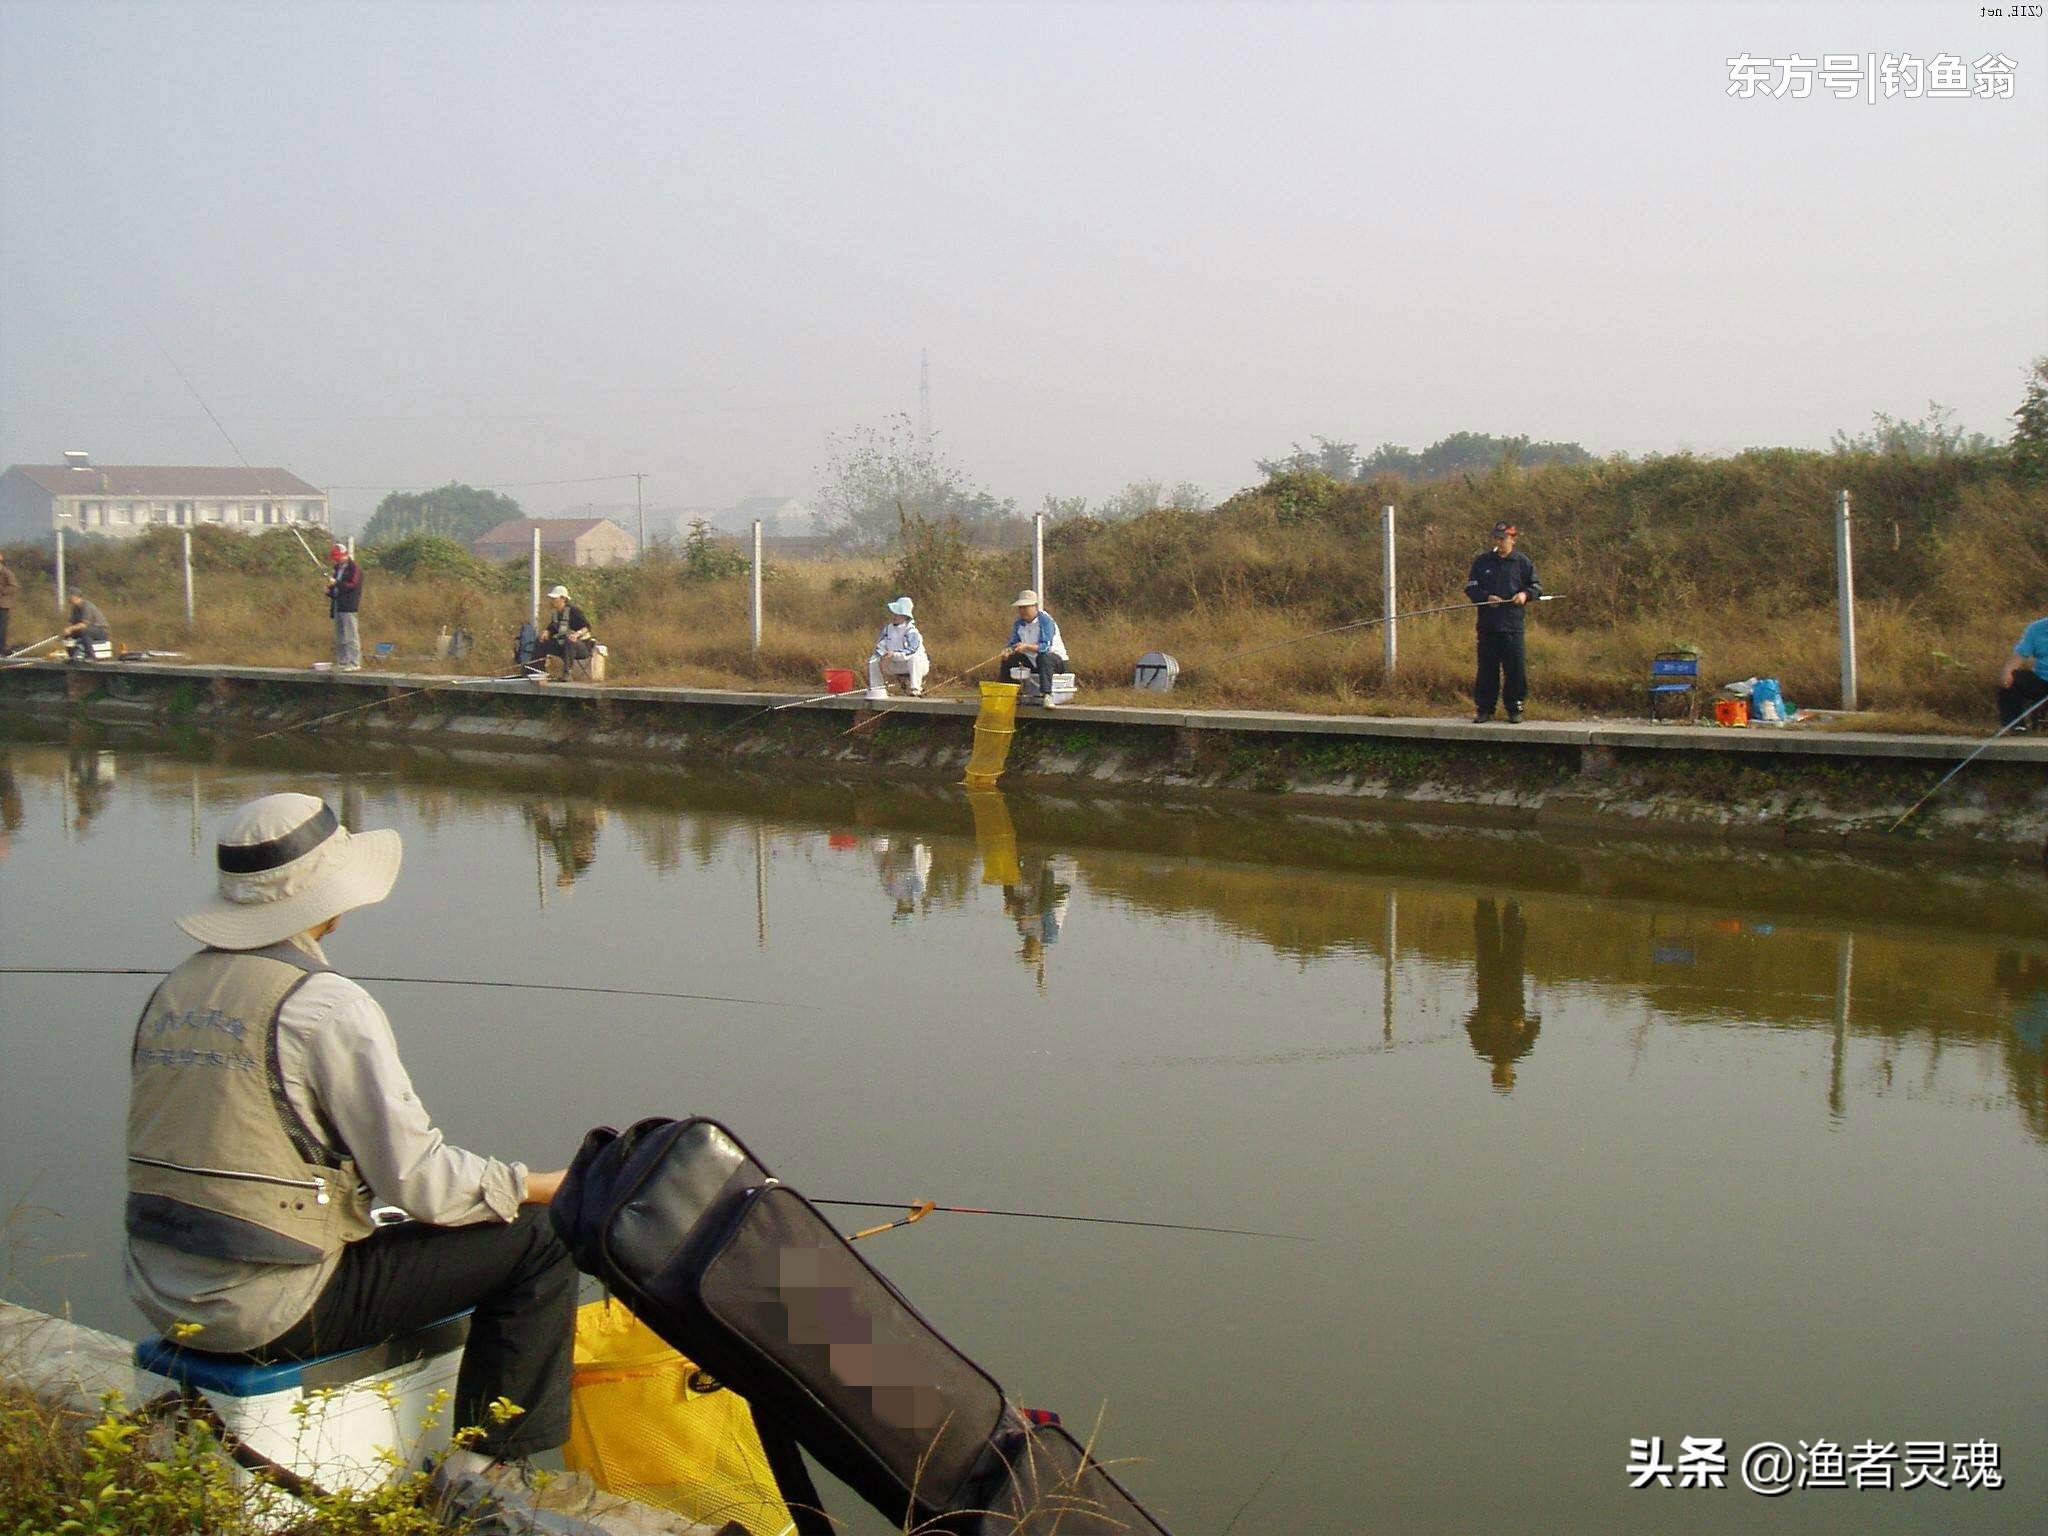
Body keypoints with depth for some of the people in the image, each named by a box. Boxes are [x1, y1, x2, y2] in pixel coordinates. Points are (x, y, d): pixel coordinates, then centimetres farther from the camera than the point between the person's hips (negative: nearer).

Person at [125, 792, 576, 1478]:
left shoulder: (171, 992, 7)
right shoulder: (324, 1004, -16)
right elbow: (419, 1180, -17)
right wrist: (541, 1186, -1)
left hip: (163, 1296, 8)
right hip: (272, 1312, -8)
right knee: (536, 1243, -1)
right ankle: (486, 1464, 3)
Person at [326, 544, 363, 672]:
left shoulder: (354, 568, -6)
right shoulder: (338, 569, 20)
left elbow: (353, 585, -18)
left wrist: (336, 583, -22)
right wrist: (330, 591, 6)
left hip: (349, 607, -9)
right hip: (338, 606, 9)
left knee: (351, 635, -11)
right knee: (339, 637, 10)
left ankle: (354, 663, -11)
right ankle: (342, 662, 15)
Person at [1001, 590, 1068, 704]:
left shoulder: (1046, 620, -19)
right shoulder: (1019, 623, 1)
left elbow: (1045, 647, -30)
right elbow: (1013, 644, 2)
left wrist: (1026, 646, -45)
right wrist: (1008, 651, -23)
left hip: (1055, 658, -7)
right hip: (1032, 661, 7)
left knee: (1044, 657, -39)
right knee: (1008, 659, -5)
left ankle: (1046, 695, -48)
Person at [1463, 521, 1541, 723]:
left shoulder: (1522, 562, 6)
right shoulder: (1482, 562, 9)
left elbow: (1536, 587, 12)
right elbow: (1470, 588, 7)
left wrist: (1525, 594, -10)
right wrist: (1487, 597, -10)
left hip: (1513, 625, -1)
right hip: (1487, 625, 1)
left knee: (1515, 669, -2)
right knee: (1486, 669, 3)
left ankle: (1515, 709, 7)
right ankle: (1484, 708, 10)